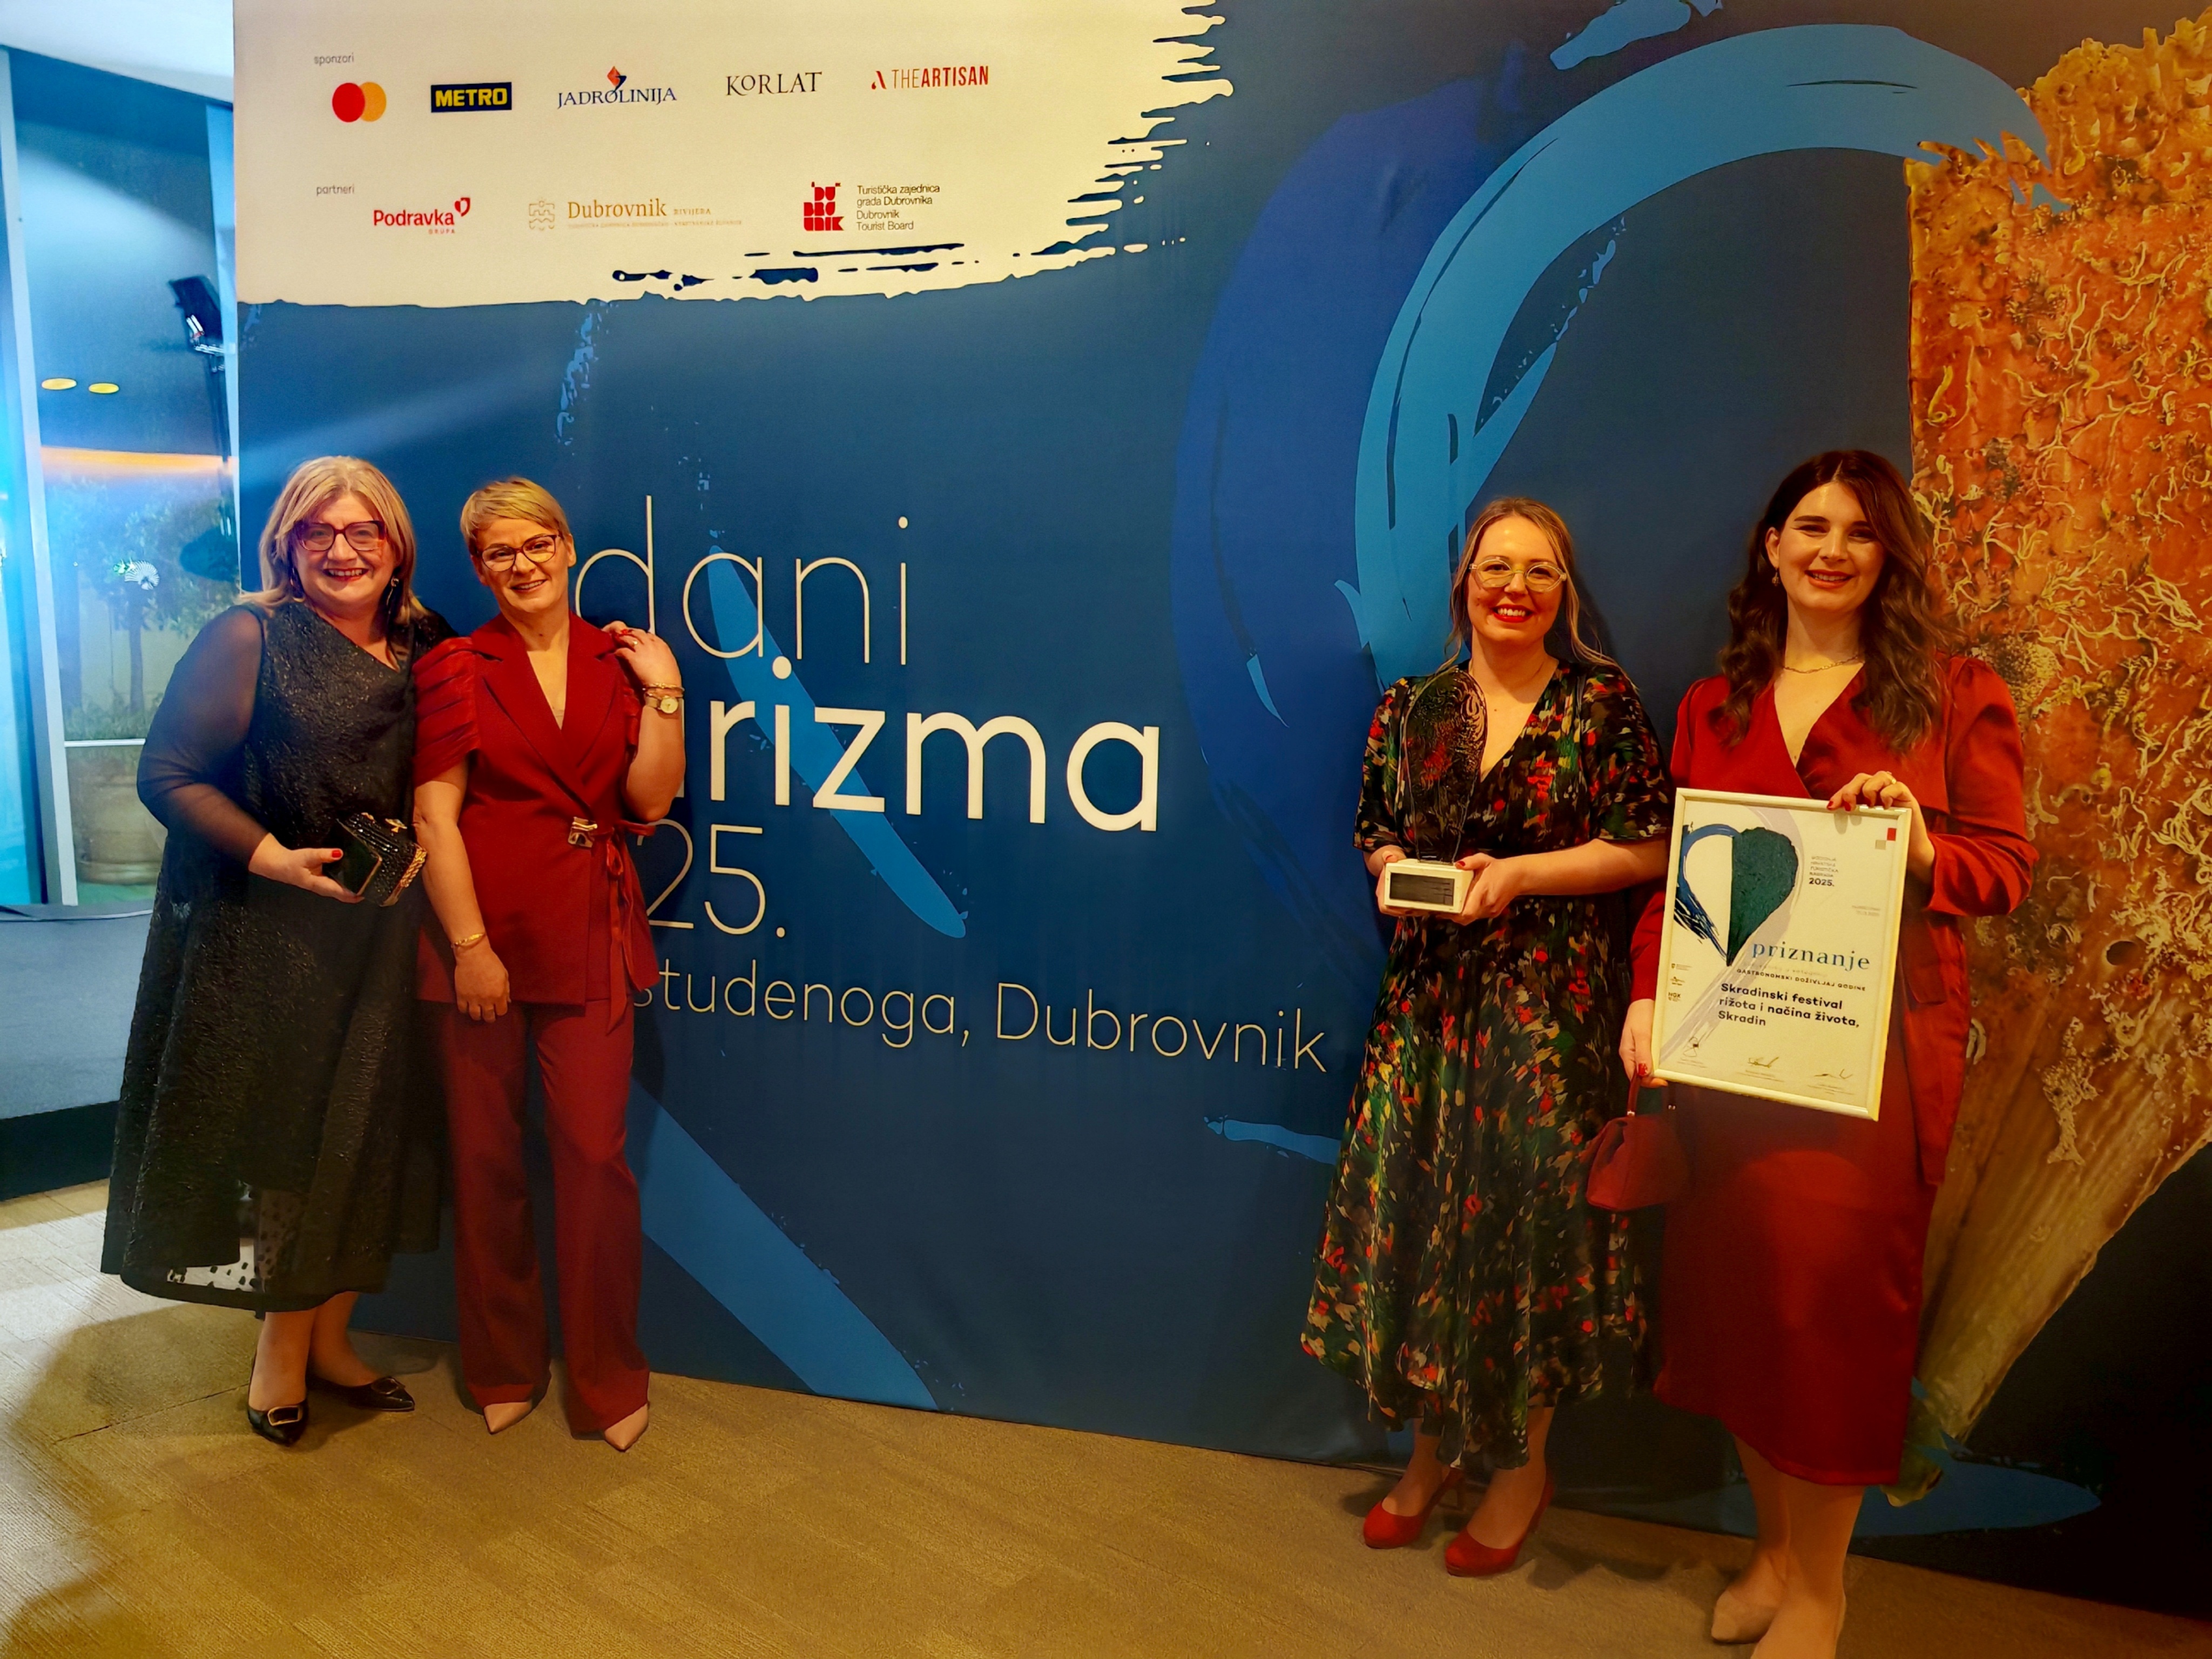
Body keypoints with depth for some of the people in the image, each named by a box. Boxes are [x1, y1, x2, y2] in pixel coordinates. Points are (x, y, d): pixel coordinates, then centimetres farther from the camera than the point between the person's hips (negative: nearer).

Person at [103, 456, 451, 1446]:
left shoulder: (422, 652, 7)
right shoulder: (248, 638, -9)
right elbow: (165, 772, -12)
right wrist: (273, 857, -20)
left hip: (376, 936, 5)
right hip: (262, 937, -5)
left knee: (362, 1139, 12)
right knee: (281, 1136, 4)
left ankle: (326, 1338, 30)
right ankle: (282, 1354, 23)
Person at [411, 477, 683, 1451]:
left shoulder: (619, 661, 8)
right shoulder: (456, 669, 1)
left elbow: (650, 801, 1)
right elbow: (435, 815, -5)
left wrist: (662, 692, -6)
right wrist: (471, 944, -10)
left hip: (590, 935, 1)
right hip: (480, 935, -1)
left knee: (595, 1153, -1)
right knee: (486, 1158, 9)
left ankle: (608, 1381, 16)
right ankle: (503, 1369, 29)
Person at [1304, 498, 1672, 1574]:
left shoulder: (1602, 704, -2)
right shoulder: (1412, 708, 8)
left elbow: (1646, 849, -5)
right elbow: (1376, 832, 15)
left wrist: (1519, 874, -14)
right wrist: (1399, 871, -6)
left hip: (1551, 999, -3)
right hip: (1431, 991, 4)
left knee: (1526, 1210, 1)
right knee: (1415, 1205, 6)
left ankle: (1522, 1466, 22)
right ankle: (1432, 1444, 26)